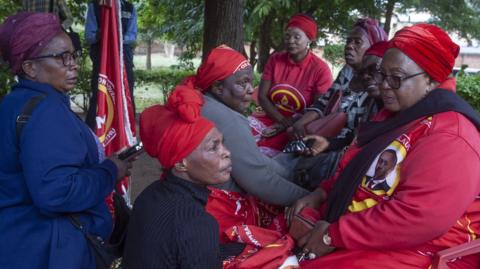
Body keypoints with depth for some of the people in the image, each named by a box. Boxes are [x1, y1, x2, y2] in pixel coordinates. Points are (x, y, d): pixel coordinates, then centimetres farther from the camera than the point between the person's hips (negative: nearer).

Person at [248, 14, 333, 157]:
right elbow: (262, 96, 0)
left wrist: (288, 125, -18)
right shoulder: (275, 60, 2)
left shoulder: (321, 70, -10)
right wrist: (283, 120, -16)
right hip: (271, 117, 4)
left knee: (263, 151, -28)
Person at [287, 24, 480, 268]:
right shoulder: (396, 116, 12)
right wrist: (321, 194, 2)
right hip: (364, 241, 9)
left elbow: (416, 218, -30)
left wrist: (333, 235, -23)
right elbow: (357, 170, 20)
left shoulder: (447, 138, -21)